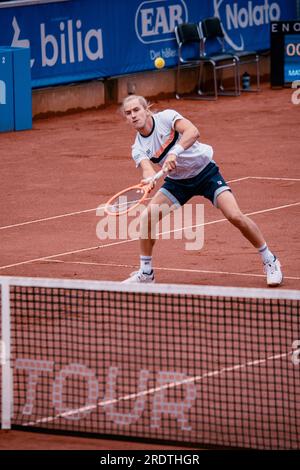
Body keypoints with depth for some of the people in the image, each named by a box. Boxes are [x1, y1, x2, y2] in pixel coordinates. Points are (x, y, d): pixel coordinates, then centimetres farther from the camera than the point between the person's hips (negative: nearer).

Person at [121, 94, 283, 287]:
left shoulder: (166, 117, -19)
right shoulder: (138, 148, -9)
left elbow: (193, 131, -36)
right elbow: (148, 169, -27)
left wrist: (174, 152, -52)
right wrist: (148, 180, -51)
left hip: (205, 171, -4)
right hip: (178, 181, 4)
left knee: (235, 216, -18)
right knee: (147, 216, -15)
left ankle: (270, 261, 1)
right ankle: (146, 272, 3)